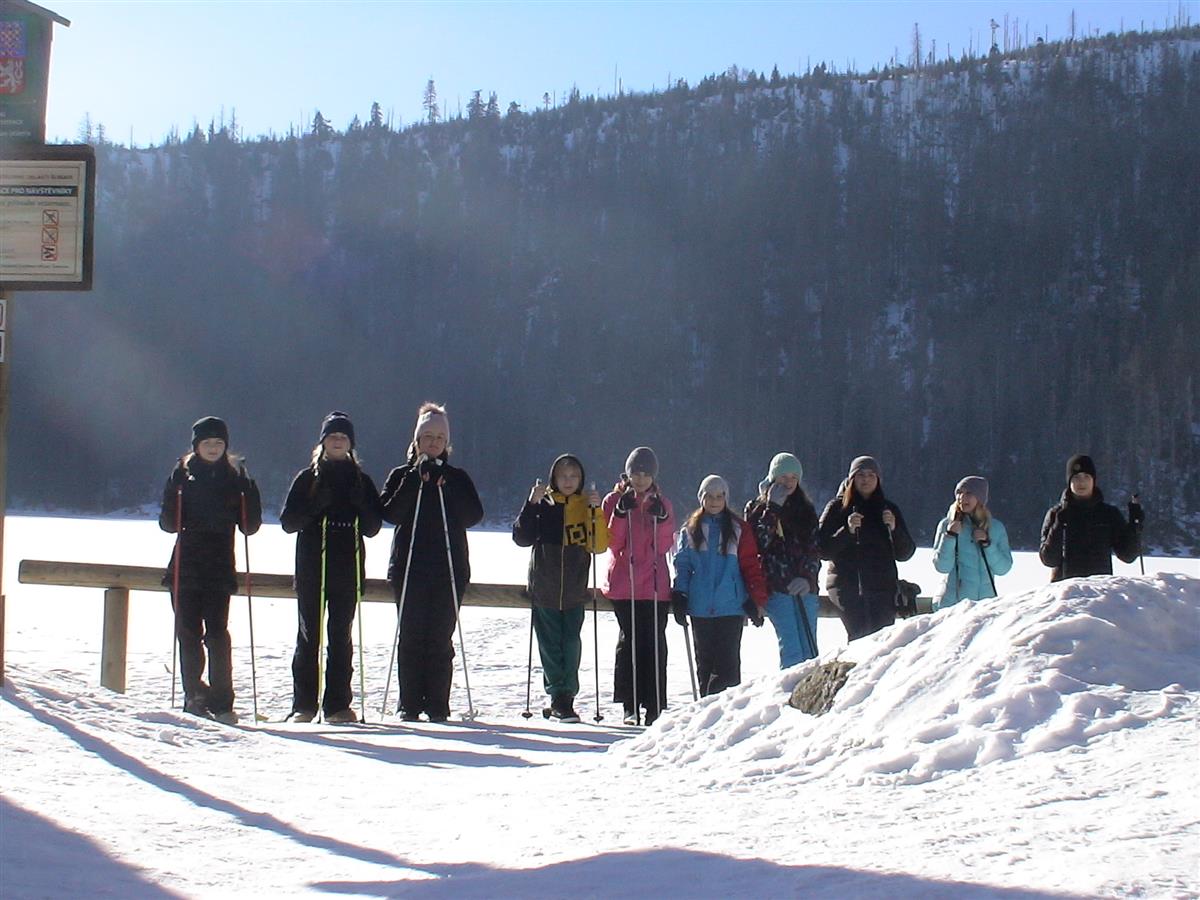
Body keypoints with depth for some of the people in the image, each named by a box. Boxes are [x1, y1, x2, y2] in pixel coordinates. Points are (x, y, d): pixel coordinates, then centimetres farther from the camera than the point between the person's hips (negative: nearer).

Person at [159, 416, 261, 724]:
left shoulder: (235, 477, 8)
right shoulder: (182, 475, 6)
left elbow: (249, 526, 7)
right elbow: (169, 524, 2)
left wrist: (251, 500, -10)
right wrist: (173, 503, -17)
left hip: (220, 567, -1)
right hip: (186, 566, 1)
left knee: (217, 634, -8)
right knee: (188, 633, 1)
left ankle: (222, 702, -6)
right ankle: (194, 697, 9)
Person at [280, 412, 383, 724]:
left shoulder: (361, 480, 11)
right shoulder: (307, 478, 8)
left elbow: (373, 528, 9)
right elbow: (288, 522, 2)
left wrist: (360, 506, -10)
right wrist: (315, 507, -14)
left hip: (348, 568, 1)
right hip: (311, 566, -1)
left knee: (341, 636, 1)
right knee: (309, 634, -1)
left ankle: (338, 705, 4)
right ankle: (303, 705, 3)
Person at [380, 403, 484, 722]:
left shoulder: (457, 478, 13)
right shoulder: (402, 476, 11)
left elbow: (474, 516, -2)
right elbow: (390, 513, -6)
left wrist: (445, 486, -10)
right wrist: (415, 480, -11)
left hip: (450, 568, 0)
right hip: (409, 567, 0)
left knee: (441, 638, -2)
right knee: (411, 636, -2)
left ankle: (438, 706, 2)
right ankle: (409, 706, 3)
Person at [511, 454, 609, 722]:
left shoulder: (587, 506, 5)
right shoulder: (543, 505, 2)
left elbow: (599, 545, -5)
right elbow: (521, 538, -8)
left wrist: (595, 511, -17)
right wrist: (531, 504, -18)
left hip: (575, 591, 0)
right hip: (545, 589, 0)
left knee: (571, 644, -4)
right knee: (550, 645, 2)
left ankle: (566, 697, 4)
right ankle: (558, 695, 11)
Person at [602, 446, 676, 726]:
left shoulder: (662, 504, 13)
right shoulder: (614, 501, 7)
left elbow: (665, 545, 5)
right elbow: (612, 543, -2)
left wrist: (660, 518, -9)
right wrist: (621, 514, -14)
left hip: (655, 584, 2)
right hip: (624, 584, -1)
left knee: (655, 643, -3)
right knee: (630, 641, -6)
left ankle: (654, 706, 0)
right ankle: (630, 705, -2)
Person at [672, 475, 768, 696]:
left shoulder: (738, 529, 4)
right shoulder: (690, 530, 10)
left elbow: (751, 566, 1)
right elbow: (682, 564, 8)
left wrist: (756, 599, -6)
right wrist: (679, 596, -3)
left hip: (731, 607, -2)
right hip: (700, 608, 2)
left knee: (727, 661, -7)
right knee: (705, 661, 8)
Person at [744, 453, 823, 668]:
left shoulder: (805, 509, 16)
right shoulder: (757, 508, 8)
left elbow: (814, 548, 9)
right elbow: (758, 542, -9)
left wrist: (807, 577, -8)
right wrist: (773, 508, -10)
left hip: (805, 588, 3)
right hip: (777, 588, -3)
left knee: (809, 649, 0)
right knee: (792, 649, -12)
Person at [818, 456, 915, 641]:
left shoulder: (888, 509, 15)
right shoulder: (837, 507, 8)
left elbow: (905, 553, 10)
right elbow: (823, 550, 0)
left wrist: (894, 529, -7)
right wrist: (847, 530, -14)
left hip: (882, 586, 2)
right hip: (847, 586, -2)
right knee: (860, 635, -18)